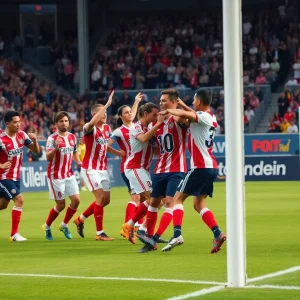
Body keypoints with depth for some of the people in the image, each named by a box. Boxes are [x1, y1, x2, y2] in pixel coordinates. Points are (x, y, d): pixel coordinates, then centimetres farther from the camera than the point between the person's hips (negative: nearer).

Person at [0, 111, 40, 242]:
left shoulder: (22, 135, -2)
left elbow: (36, 151, 3)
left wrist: (34, 140, -16)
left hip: (15, 177, 7)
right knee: (19, 199, -18)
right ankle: (14, 234, -11)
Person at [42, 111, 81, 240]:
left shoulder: (72, 137, 5)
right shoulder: (52, 138, -15)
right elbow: (48, 157, -26)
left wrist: (79, 162, 3)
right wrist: (55, 147, -43)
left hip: (69, 175, 6)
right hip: (56, 176, -6)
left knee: (76, 200, -4)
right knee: (61, 205, -2)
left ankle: (64, 225, 16)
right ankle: (47, 226, 21)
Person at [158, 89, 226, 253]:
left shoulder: (203, 117, -12)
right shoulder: (211, 118, 15)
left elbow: (183, 114, -29)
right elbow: (195, 114, 37)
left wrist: (168, 111, -11)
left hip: (200, 166, -9)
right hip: (211, 167, 9)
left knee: (178, 198, -2)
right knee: (199, 204, 13)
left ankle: (177, 234, -17)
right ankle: (218, 234, -2)